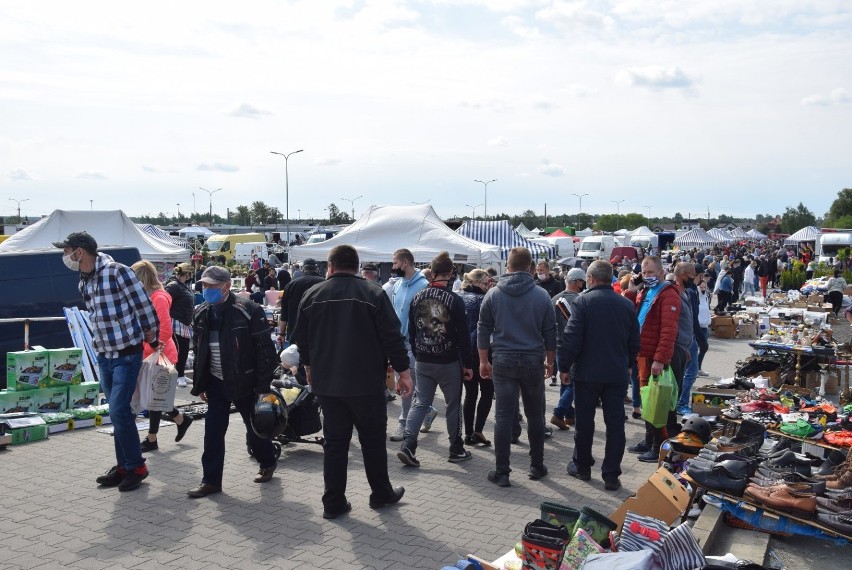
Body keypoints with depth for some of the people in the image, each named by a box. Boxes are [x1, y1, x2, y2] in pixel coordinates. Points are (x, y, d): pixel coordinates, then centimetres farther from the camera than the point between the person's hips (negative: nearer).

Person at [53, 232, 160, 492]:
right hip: (104, 356, 7)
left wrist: (152, 341, -4)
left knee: (119, 412, -8)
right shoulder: (84, 283, 8)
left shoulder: (117, 272, -17)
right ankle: (123, 465, 22)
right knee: (118, 412, 12)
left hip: (127, 355, -7)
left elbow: (145, 307, -13)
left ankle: (136, 466, 7)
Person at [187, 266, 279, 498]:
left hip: (243, 381, -5)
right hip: (216, 383, 5)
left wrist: (263, 386, -16)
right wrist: (200, 384, 11)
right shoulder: (201, 313, 3)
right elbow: (198, 351, 13)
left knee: (255, 426, 11)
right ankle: (211, 480, 11)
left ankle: (267, 463, 35)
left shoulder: (248, 311, -17)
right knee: (213, 431, 2)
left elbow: (265, 350, -15)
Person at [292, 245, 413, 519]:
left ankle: (333, 502, 13)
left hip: (326, 383, 3)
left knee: (334, 442, 10)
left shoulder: (312, 295, 2)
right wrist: (403, 371, -2)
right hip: (366, 383, -3)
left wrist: (310, 365, 27)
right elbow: (392, 337, -10)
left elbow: (301, 338, 11)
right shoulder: (373, 294, -8)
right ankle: (381, 494, 24)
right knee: (373, 440, 11)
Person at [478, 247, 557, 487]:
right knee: (535, 415, 13)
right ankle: (537, 466, 23)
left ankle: (502, 472, 4)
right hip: (533, 361, 0)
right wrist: (550, 361, 15)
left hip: (503, 361, 0)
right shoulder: (541, 295, -2)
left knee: (503, 416, 2)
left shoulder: (493, 294, -1)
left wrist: (483, 361, 12)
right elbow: (550, 333, 3)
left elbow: (483, 331, 3)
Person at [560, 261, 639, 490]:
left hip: (587, 373, -3)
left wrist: (564, 367, -4)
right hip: (618, 374, 3)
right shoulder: (627, 304, 3)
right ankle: (611, 475, 8)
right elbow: (635, 342, 10)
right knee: (615, 424, 7)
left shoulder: (583, 301, -11)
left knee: (584, 421, 12)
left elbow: (571, 338, -15)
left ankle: (582, 466, 26)